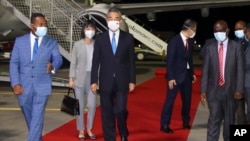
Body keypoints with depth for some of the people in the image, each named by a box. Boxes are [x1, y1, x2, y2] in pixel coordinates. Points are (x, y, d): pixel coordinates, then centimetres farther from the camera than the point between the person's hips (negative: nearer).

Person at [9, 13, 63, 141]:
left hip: (42, 86, -2)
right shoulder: (20, 41, 4)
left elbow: (58, 59, -11)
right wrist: (15, 83, -10)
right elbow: (14, 63, 1)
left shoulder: (51, 42, 2)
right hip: (23, 86, 2)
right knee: (29, 117, 15)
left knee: (37, 118, -7)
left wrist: (53, 66, -36)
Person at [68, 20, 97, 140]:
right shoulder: (77, 45, -2)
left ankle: (89, 129, 20)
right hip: (80, 77, -1)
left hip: (92, 77, 1)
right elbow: (73, 63, 0)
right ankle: (81, 131, 17)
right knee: (80, 105, 5)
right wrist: (71, 79, -4)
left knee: (92, 105, 1)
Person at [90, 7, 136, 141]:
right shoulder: (100, 38, 3)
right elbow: (95, 61, 2)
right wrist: (94, 81, -3)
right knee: (107, 112, 5)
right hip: (106, 81, 1)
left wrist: (132, 81, -1)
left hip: (122, 81, -1)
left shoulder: (128, 37, 2)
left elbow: (131, 61, 3)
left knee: (120, 109, -9)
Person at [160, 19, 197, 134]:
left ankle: (186, 122, 27)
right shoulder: (174, 41, -13)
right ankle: (164, 124, 6)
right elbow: (169, 61, -14)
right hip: (176, 75, -6)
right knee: (170, 100, -2)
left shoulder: (190, 41, 6)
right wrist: (170, 77, -18)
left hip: (187, 75, 6)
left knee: (187, 100, 12)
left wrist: (192, 73, 12)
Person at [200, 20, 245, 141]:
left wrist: (239, 89, -10)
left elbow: (240, 70, -3)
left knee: (229, 120, 13)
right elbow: (205, 70, 2)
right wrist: (203, 90, -4)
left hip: (230, 90, 0)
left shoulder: (236, 47, -1)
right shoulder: (210, 48, 3)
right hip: (214, 90, 0)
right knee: (214, 119, -6)